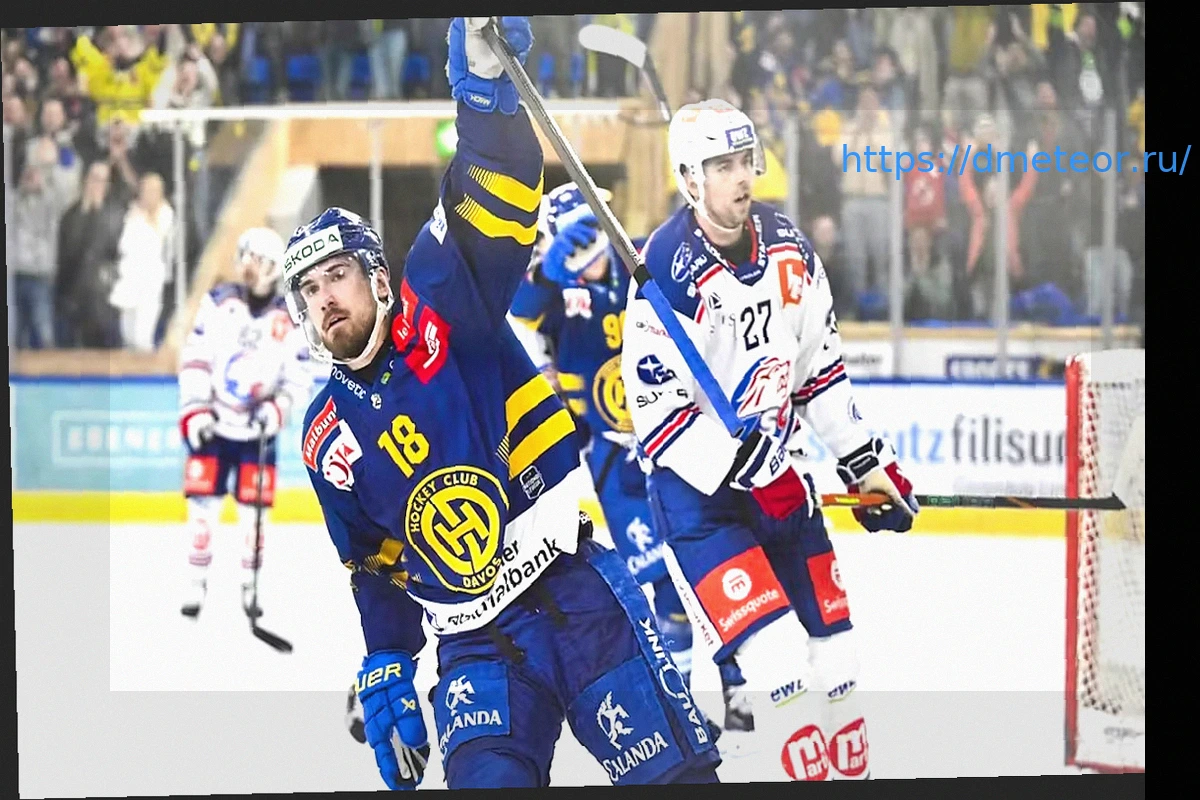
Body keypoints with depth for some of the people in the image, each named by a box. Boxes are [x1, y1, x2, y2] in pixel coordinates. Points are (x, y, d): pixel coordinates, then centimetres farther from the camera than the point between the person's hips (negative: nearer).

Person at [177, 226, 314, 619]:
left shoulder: (290, 319, -1)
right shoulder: (219, 303, -3)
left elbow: (301, 375, 2)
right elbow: (194, 358, -3)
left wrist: (278, 409, -15)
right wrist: (194, 411, -9)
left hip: (258, 433, 1)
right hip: (213, 425, -1)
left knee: (253, 510, 2)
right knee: (203, 506, -3)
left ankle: (249, 587, 13)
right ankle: (196, 584, 6)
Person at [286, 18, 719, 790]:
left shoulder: (446, 308, -1)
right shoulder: (328, 441, 11)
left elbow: (494, 204, -17)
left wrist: (485, 80, -33)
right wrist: (386, 678, 17)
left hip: (578, 585, -3)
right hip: (477, 644, 3)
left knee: (675, 770, -9)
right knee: (486, 779, -21)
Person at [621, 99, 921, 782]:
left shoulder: (788, 246, 3)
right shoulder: (666, 272, -18)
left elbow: (821, 363, 14)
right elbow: (661, 415, -20)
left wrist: (865, 462, 12)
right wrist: (751, 471, -26)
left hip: (778, 472, 7)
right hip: (697, 485, -7)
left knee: (835, 660, 8)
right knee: (781, 665, -17)